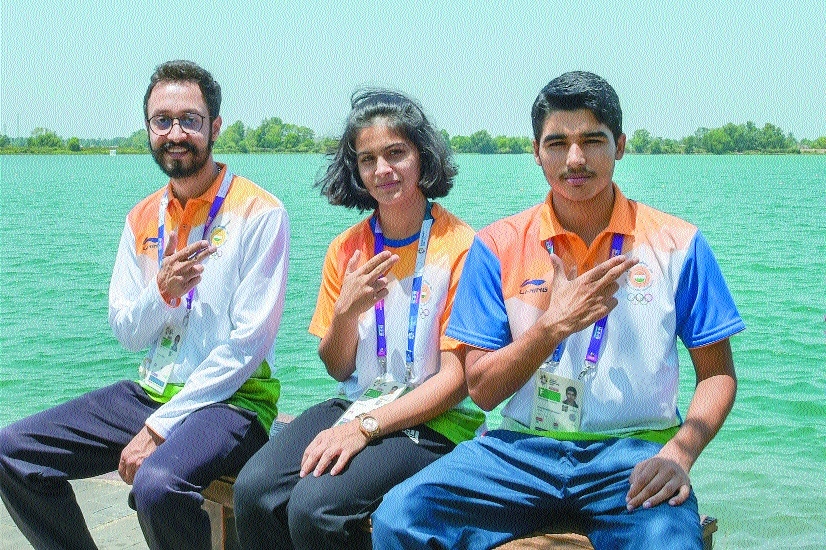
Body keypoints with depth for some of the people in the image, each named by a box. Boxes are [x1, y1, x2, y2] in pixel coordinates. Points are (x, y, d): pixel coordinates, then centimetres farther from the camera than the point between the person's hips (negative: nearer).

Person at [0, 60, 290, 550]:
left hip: (230, 399, -6)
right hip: (150, 392, 7)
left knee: (157, 482, -35)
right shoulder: (143, 219, 9)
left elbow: (248, 344, -16)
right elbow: (127, 334, 10)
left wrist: (159, 427, -17)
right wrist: (160, 292, -14)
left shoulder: (259, 213, -11)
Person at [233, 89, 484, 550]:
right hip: (356, 406, 5)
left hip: (434, 423, -5)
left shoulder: (460, 247, -8)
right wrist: (347, 311, -9)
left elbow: (458, 378, -10)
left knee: (315, 505, -29)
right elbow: (338, 369, 12)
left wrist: (367, 426, -19)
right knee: (254, 490, -22)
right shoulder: (347, 250, 8)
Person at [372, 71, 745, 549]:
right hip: (524, 449, 1)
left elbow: (717, 374, 6)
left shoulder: (677, 244, 3)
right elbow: (481, 389, 2)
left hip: (634, 452, -1)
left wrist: (678, 454, -13)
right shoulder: (499, 246, 4)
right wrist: (553, 325, -15)